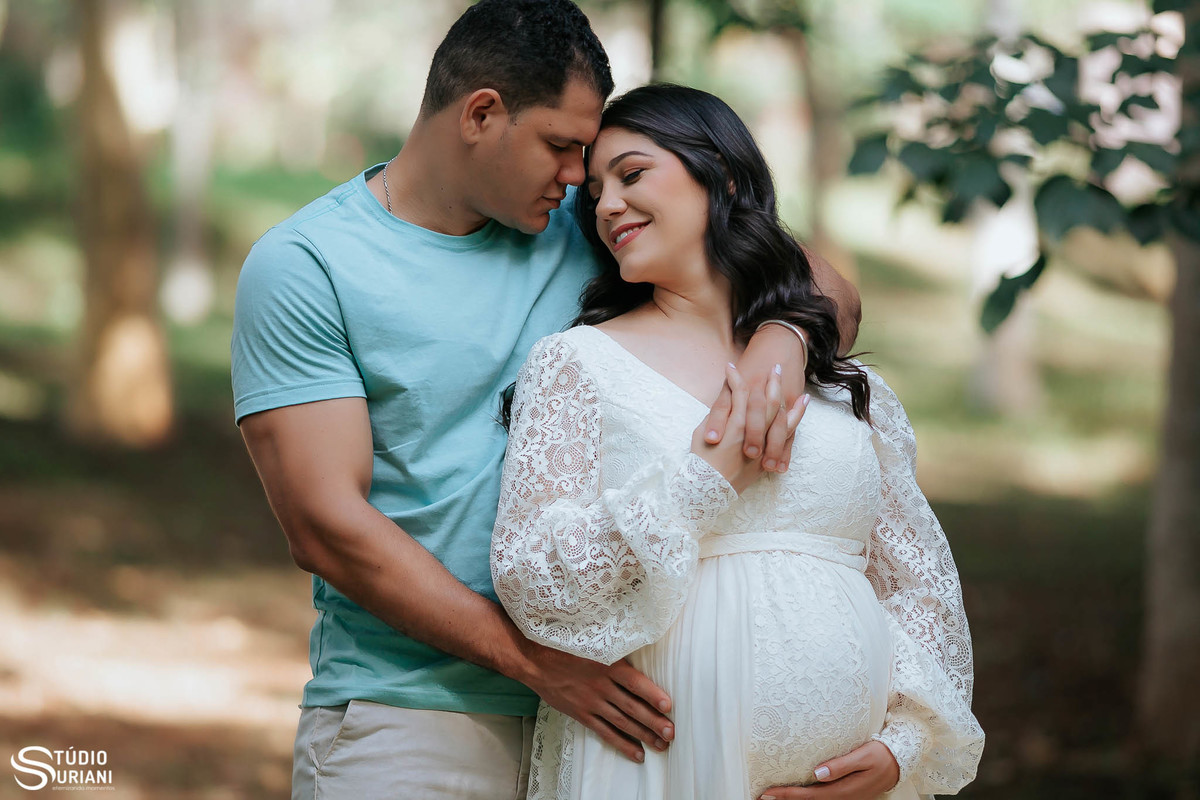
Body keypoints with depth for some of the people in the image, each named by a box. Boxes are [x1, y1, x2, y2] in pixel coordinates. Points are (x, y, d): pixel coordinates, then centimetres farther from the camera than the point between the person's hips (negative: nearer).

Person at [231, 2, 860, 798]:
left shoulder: (582, 225, 8)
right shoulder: (302, 265, -5)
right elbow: (327, 527, -14)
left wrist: (780, 343, -13)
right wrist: (529, 658, -20)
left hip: (589, 703, 4)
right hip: (407, 727, -4)